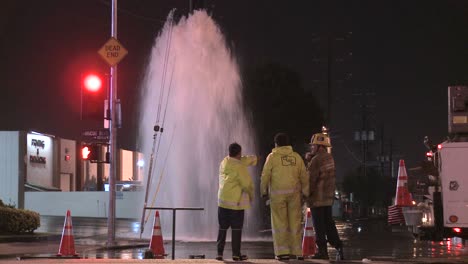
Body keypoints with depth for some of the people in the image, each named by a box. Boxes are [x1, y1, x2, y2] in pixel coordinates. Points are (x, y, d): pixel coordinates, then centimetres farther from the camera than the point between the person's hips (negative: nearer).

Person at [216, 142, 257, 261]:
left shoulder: (223, 163, 7)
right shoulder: (239, 167, -15)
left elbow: (241, 161, 23)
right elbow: (247, 183, -12)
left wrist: (253, 159, 33)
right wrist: (251, 196, 6)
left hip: (222, 200, 6)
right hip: (236, 201, -6)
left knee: (222, 228, 10)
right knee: (236, 229, 2)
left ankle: (219, 253, 7)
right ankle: (236, 254, 2)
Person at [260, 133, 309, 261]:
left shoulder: (272, 157, -1)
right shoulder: (296, 157, 7)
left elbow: (265, 176, -2)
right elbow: (304, 176, 7)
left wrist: (264, 191, 9)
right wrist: (306, 193, 15)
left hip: (278, 194, -3)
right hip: (294, 193, 3)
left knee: (280, 223, 0)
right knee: (295, 222, 7)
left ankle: (283, 252, -3)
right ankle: (298, 251, 8)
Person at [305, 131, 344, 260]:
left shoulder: (316, 159, -16)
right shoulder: (329, 157, 11)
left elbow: (311, 178, -17)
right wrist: (309, 158, 3)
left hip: (317, 197, -8)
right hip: (328, 197, 8)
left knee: (319, 225, -2)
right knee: (329, 223, 14)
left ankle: (322, 251, 1)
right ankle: (338, 247, 8)